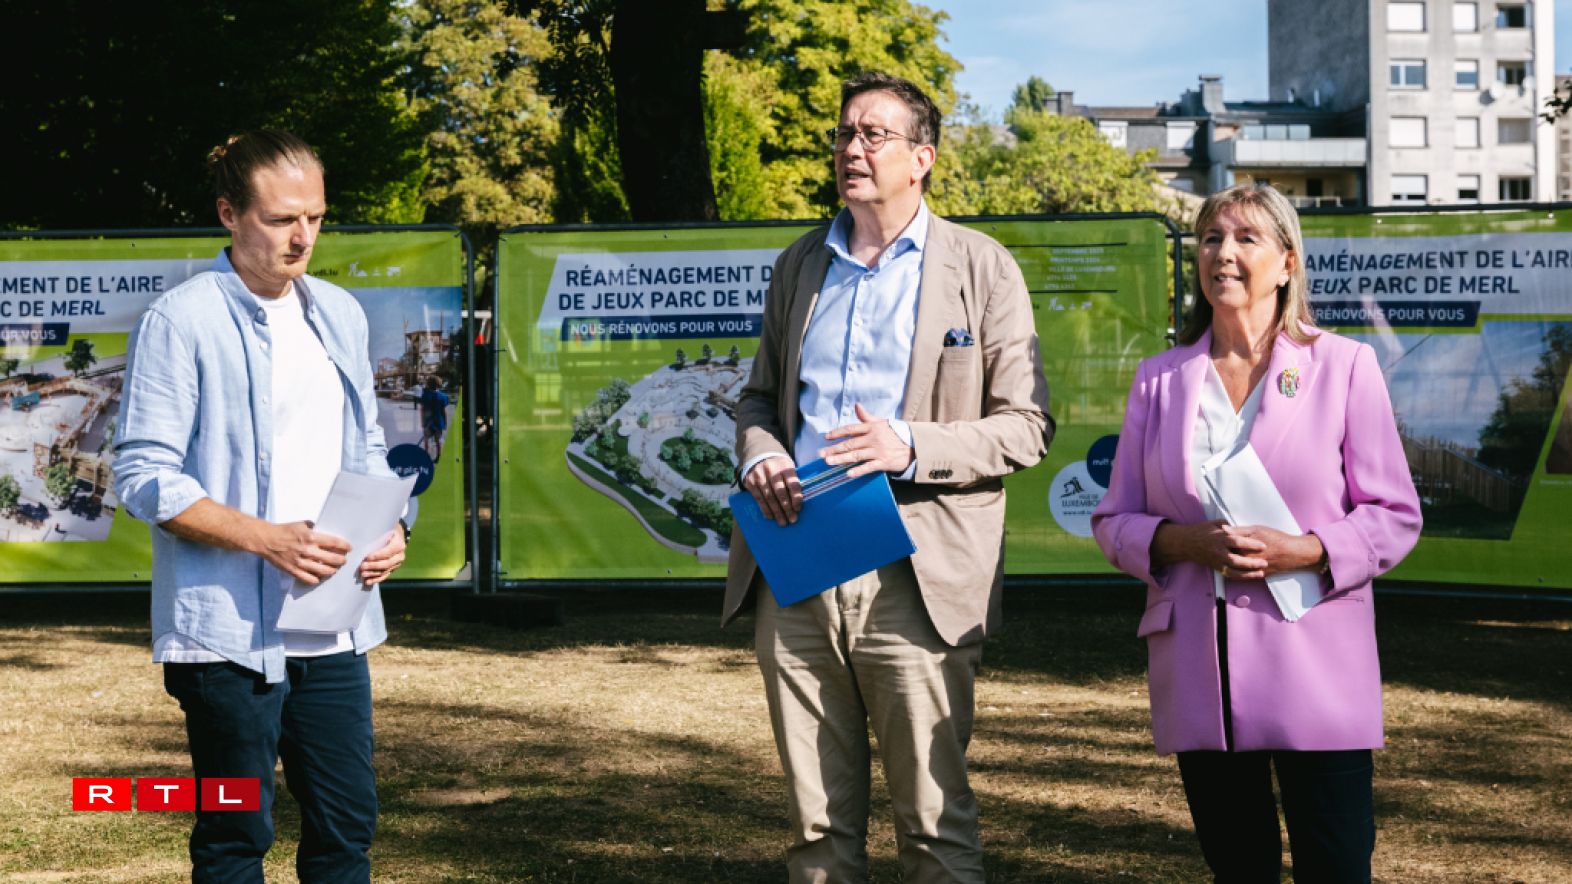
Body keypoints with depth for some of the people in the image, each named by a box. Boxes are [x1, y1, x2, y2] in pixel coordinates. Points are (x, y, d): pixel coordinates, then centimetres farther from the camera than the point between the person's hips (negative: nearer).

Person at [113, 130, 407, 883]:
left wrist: (385, 526, 0)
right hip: (230, 630, -6)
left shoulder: (340, 315, 12)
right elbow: (143, 476, -11)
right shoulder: (181, 321, -8)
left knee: (347, 823, 9)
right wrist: (266, 538, -20)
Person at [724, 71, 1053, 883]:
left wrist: (911, 447, -17)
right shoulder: (800, 266, 16)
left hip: (911, 578, -4)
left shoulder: (982, 269, 2)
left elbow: (1027, 426, -1)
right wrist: (759, 454, 0)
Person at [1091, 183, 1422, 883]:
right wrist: (1183, 541, -10)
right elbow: (1114, 521, 10)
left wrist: (1302, 551, -16)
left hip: (1314, 673, -3)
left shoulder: (1343, 366, 2)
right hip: (1199, 680, 3)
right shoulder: (1159, 378, 10)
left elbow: (1395, 516, 1)